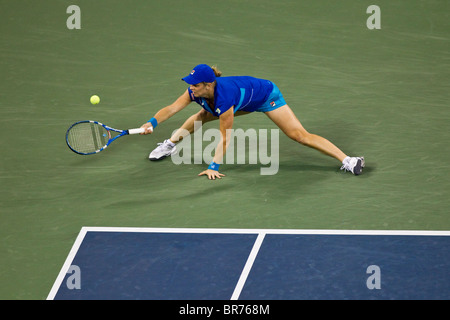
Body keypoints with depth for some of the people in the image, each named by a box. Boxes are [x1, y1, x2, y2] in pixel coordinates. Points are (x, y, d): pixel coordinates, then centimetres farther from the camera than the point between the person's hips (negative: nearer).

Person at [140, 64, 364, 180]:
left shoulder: (224, 97, -41)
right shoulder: (196, 91, -23)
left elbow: (225, 138, -33)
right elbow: (171, 109, -22)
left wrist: (214, 167, -29)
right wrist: (152, 123, -40)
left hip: (266, 95, -8)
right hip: (247, 102, 8)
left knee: (299, 134, -17)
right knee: (201, 116, 9)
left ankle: (347, 160, -19)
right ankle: (170, 145, 33)